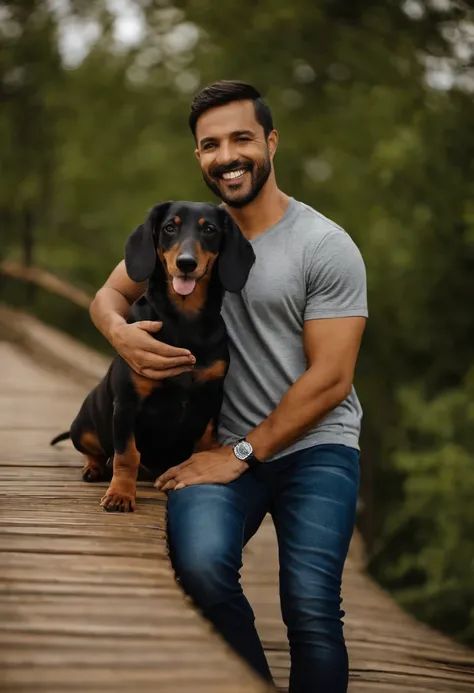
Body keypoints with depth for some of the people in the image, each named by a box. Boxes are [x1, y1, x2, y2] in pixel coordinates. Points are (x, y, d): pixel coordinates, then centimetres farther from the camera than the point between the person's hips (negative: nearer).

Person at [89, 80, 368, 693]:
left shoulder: (327, 248, -5)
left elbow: (330, 379, -8)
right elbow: (109, 295, 15)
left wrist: (242, 453, -10)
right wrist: (121, 332, -11)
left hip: (316, 443, -3)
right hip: (223, 446, 3)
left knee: (311, 606, -24)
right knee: (200, 564, -28)